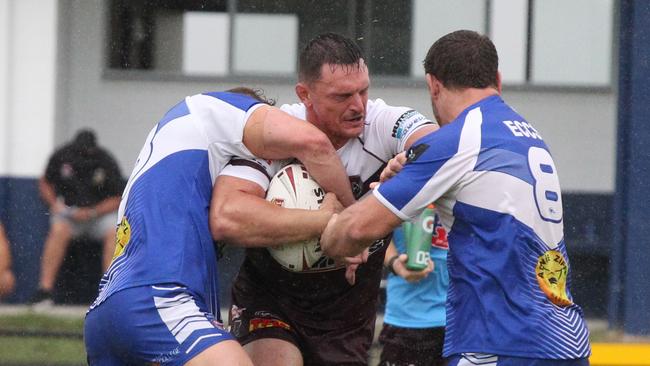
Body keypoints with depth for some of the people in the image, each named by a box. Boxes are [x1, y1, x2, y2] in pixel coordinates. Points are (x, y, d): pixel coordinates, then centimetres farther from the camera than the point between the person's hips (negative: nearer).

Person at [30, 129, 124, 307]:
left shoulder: (106, 163, -13)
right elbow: (45, 184, 7)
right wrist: (54, 204, -12)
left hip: (101, 211, 0)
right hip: (68, 209, 0)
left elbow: (117, 200, -7)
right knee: (59, 230, -31)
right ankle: (44, 289, -34)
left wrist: (92, 213, -21)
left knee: (115, 233, -30)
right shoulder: (62, 156, -9)